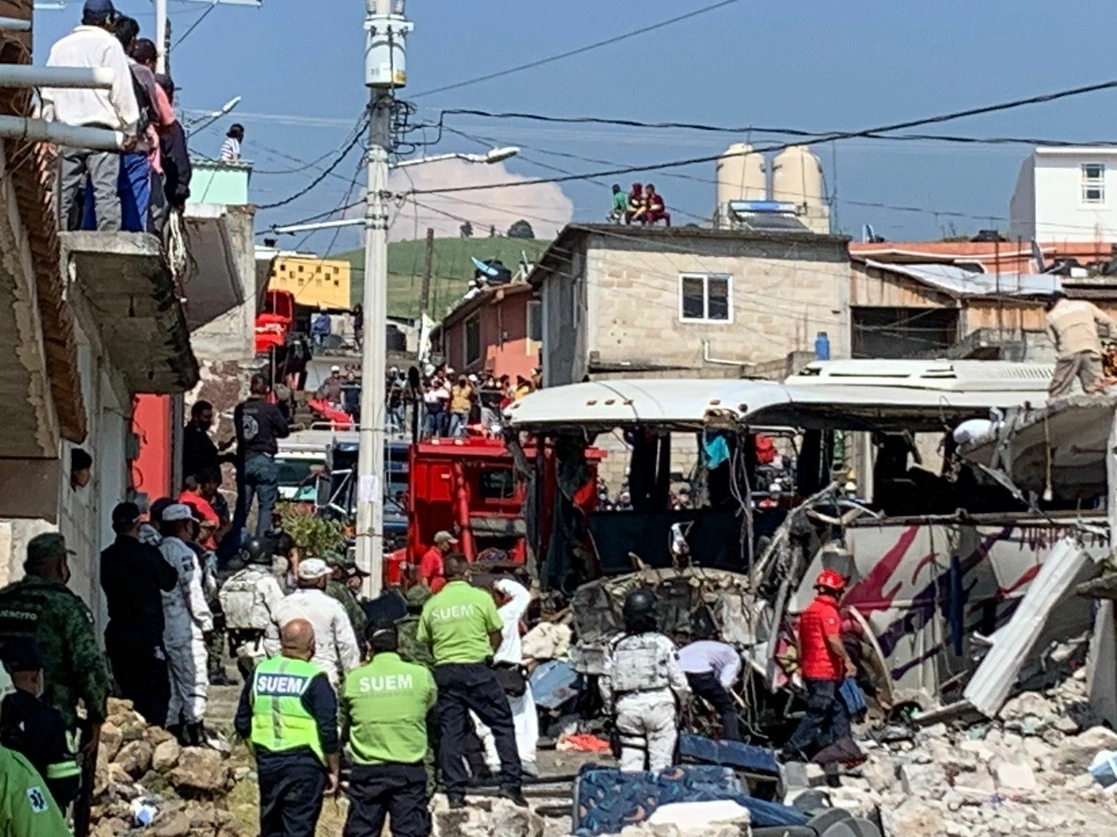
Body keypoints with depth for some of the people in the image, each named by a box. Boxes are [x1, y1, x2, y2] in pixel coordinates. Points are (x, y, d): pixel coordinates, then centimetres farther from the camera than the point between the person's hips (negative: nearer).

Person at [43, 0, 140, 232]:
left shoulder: (60, 46, 15)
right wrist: (130, 130, 1)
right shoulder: (109, 44, -1)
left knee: (67, 192, 7)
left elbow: (48, 93, 15)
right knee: (105, 189, -8)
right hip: (100, 129, -5)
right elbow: (122, 91, -5)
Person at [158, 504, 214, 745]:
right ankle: (196, 734, -5)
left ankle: (173, 731, 15)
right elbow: (192, 592, -15)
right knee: (195, 682, -4)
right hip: (184, 628, -8)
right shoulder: (183, 553, -12)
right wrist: (206, 621, -5)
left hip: (161, 626, 8)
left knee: (171, 682, 12)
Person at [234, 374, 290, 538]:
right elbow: (284, 431, -1)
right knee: (266, 505, 1)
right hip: (264, 460, -5)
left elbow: (239, 431, 12)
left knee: (242, 505, 12)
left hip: (244, 461, 5)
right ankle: (261, 539, -5)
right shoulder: (270, 409, -10)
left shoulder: (240, 409, 2)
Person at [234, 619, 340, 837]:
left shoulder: (259, 672, 4)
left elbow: (242, 724, 10)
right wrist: (334, 770, -3)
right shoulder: (314, 680, -12)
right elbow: (328, 732, -13)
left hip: (267, 762, 5)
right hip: (304, 764, -5)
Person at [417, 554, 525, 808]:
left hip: (444, 671, 3)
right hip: (477, 670, -3)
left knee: (450, 733, 5)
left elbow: (425, 642, 9)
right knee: (503, 724, 7)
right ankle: (510, 782, 0)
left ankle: (455, 792, 4)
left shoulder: (432, 605, 4)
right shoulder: (480, 597, -4)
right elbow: (496, 637, 1)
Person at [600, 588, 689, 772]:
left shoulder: (615, 646, 3)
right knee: (660, 760, 2)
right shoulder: (662, 643, -5)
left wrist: (611, 708, 21)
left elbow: (605, 683, 7)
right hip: (658, 704, -3)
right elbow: (678, 680, -2)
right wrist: (680, 701, 17)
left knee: (630, 761, 8)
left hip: (627, 707, 3)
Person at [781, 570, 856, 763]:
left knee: (838, 711, 14)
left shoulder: (809, 610, 17)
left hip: (810, 669, 10)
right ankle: (792, 750, -10)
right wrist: (847, 660, -13)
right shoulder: (828, 610, -11)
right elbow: (833, 639, -20)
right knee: (816, 714, -8)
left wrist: (802, 664, 25)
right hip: (825, 672, -10)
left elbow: (800, 643, 20)